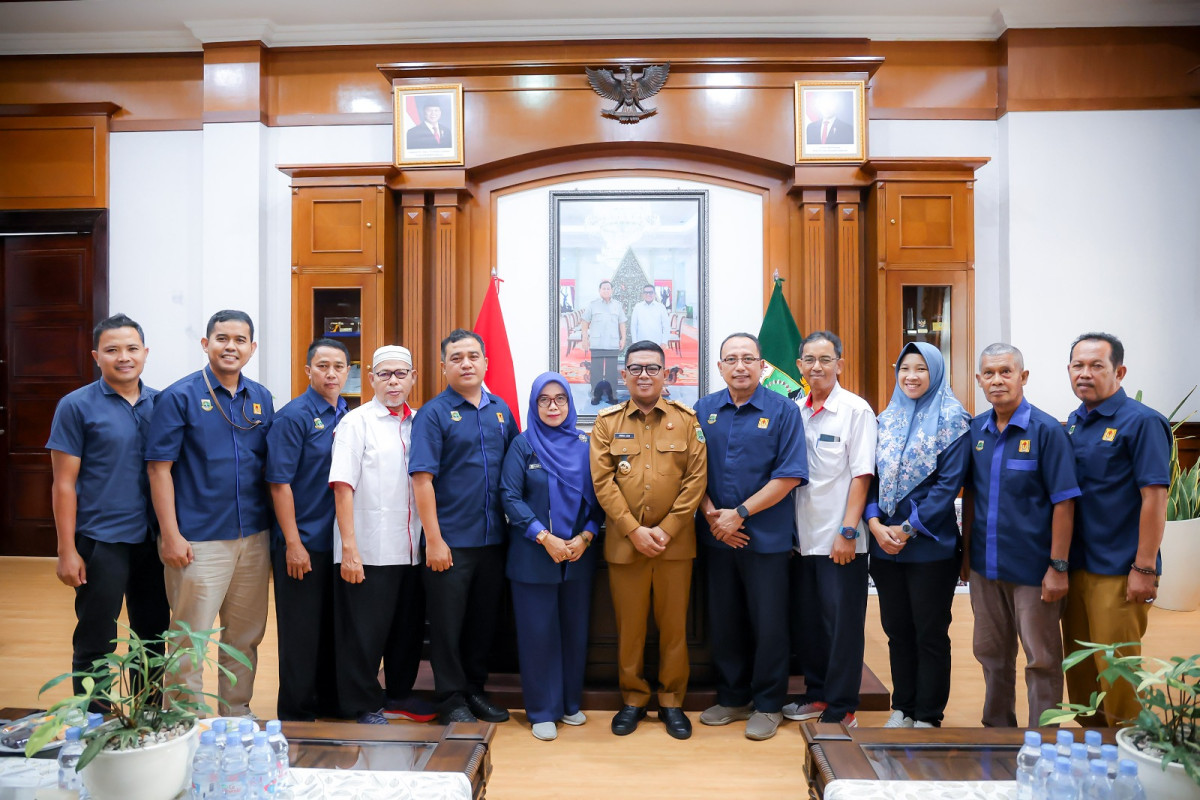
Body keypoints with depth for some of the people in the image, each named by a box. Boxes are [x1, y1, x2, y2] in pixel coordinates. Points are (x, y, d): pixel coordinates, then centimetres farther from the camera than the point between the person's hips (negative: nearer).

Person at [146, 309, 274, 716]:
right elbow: (159, 468, -7)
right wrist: (171, 535, -12)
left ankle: (237, 715, 30)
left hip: (254, 537, 5)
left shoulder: (261, 399, 8)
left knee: (246, 636, 14)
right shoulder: (179, 397, -5)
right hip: (199, 541, -5)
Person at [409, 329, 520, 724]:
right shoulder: (434, 414, -7)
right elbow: (422, 478, -12)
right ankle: (452, 699, 22)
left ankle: (475, 689, 32)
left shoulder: (501, 410, 8)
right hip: (451, 541, -5)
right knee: (448, 623, 6)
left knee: (485, 618, 15)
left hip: (493, 539, 5)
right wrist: (434, 539, -16)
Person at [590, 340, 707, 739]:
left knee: (674, 624, 9)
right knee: (629, 624, 9)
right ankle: (633, 698, 26)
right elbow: (602, 481, -3)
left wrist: (666, 529, -10)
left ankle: (671, 701, 25)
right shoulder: (607, 422, 3)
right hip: (624, 541, 0)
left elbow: (696, 478, -2)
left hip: (675, 541, 0)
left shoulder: (686, 420, 3)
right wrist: (634, 530, -11)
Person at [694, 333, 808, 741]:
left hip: (766, 536, -3)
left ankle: (768, 705, 24)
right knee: (723, 621, 13)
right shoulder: (704, 410, 5)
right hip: (718, 536, 3)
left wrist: (739, 514, -14)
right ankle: (732, 698, 30)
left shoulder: (783, 410, -5)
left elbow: (788, 476, -11)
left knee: (768, 623, 6)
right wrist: (711, 514, -9)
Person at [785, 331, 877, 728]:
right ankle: (817, 694, 31)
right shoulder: (794, 410, 7)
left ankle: (841, 709, 16)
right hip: (802, 537, 5)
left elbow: (861, 475, -10)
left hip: (840, 541, -5)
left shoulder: (856, 410, -7)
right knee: (806, 622, 15)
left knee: (842, 625, 3)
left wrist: (848, 532, -15)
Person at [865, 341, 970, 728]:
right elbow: (871, 477, 7)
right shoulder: (886, 419, 9)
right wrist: (875, 523, -9)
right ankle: (902, 707, 28)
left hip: (930, 546, -5)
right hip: (884, 543, 5)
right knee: (897, 629, 14)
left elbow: (949, 483, -12)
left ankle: (928, 716, 21)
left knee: (930, 634, 7)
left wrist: (908, 529, -16)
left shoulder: (952, 420, -6)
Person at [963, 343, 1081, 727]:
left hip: (1032, 568, -5)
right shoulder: (976, 429, 3)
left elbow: (1064, 502, -13)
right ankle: (997, 727, 35)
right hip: (985, 566, 5)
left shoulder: (1046, 430, -12)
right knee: (990, 652, 18)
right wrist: (966, 551, 10)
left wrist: (1059, 567, -15)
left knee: (1041, 659, 8)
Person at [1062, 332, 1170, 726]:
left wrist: (1145, 569, -17)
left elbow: (1154, 498, -15)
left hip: (1117, 571, -7)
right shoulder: (1074, 422, 10)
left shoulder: (1142, 422, -10)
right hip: (1075, 566, 7)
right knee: (1079, 663, 16)